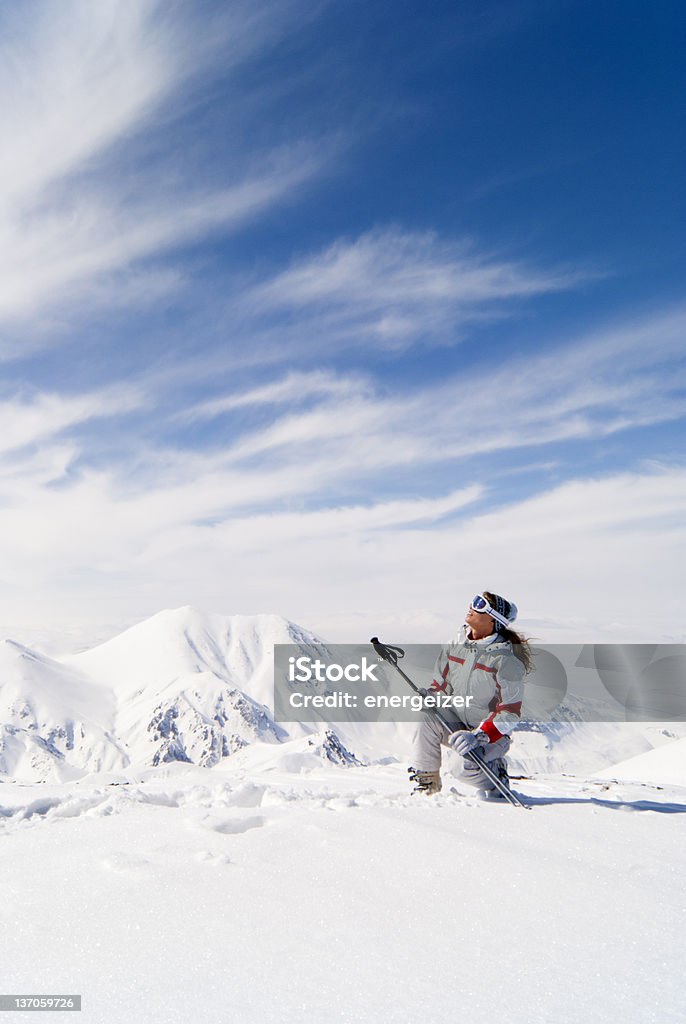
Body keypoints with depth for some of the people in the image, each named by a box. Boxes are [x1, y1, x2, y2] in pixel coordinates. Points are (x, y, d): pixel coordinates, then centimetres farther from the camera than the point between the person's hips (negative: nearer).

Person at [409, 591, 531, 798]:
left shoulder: (506, 660, -18)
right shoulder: (455, 646, -1)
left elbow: (510, 712, -18)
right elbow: (439, 685, 9)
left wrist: (479, 736, -29)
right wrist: (428, 697, -13)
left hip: (490, 734, -4)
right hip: (456, 725, 4)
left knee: (471, 770, -29)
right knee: (428, 717, -25)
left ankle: (495, 770, 8)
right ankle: (427, 781, -6)